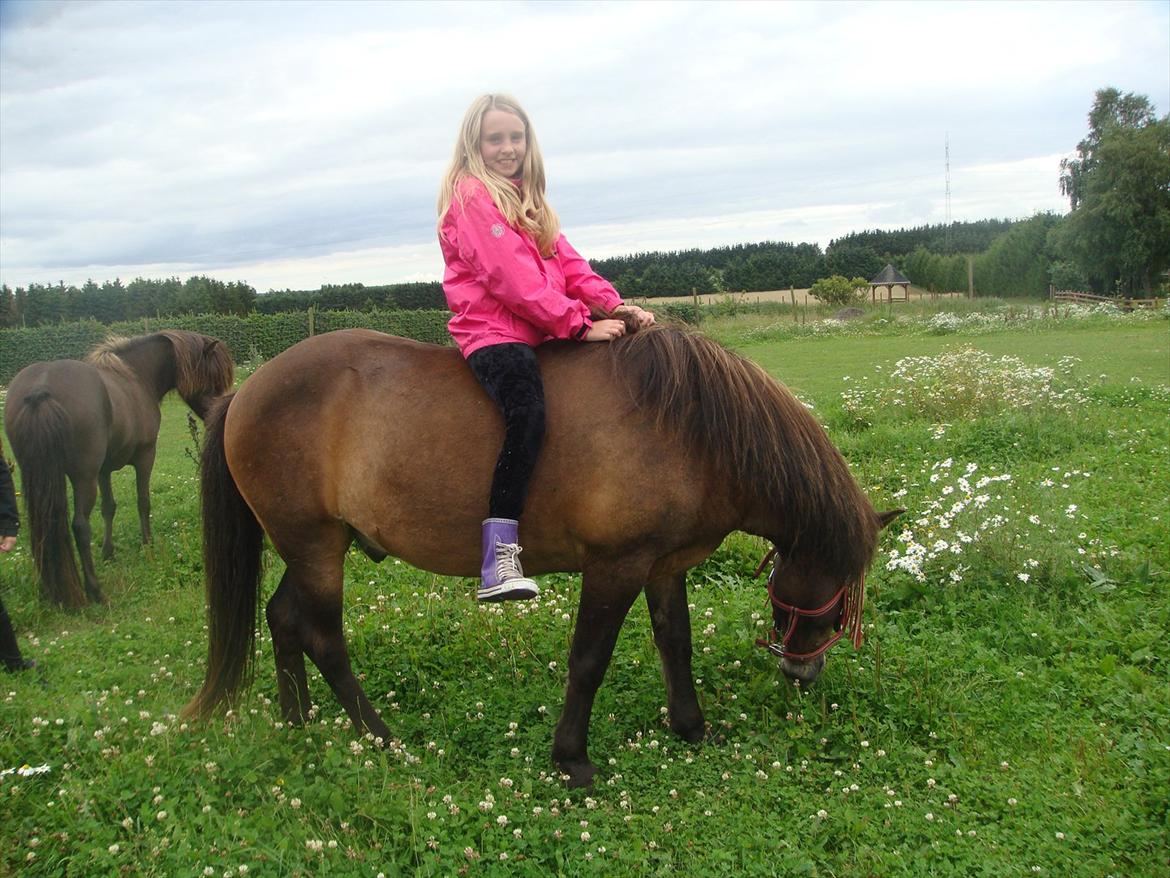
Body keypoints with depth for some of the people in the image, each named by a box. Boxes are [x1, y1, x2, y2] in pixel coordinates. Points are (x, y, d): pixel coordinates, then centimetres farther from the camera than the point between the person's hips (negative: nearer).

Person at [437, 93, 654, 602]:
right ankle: (499, 556, -34)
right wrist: (579, 324, -18)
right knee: (527, 414, -32)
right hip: (493, 332, -9)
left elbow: (566, 262, 14)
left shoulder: (524, 198, 23)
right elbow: (511, 276, -15)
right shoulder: (471, 194, -4)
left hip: (540, 330, 9)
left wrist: (612, 305, -3)